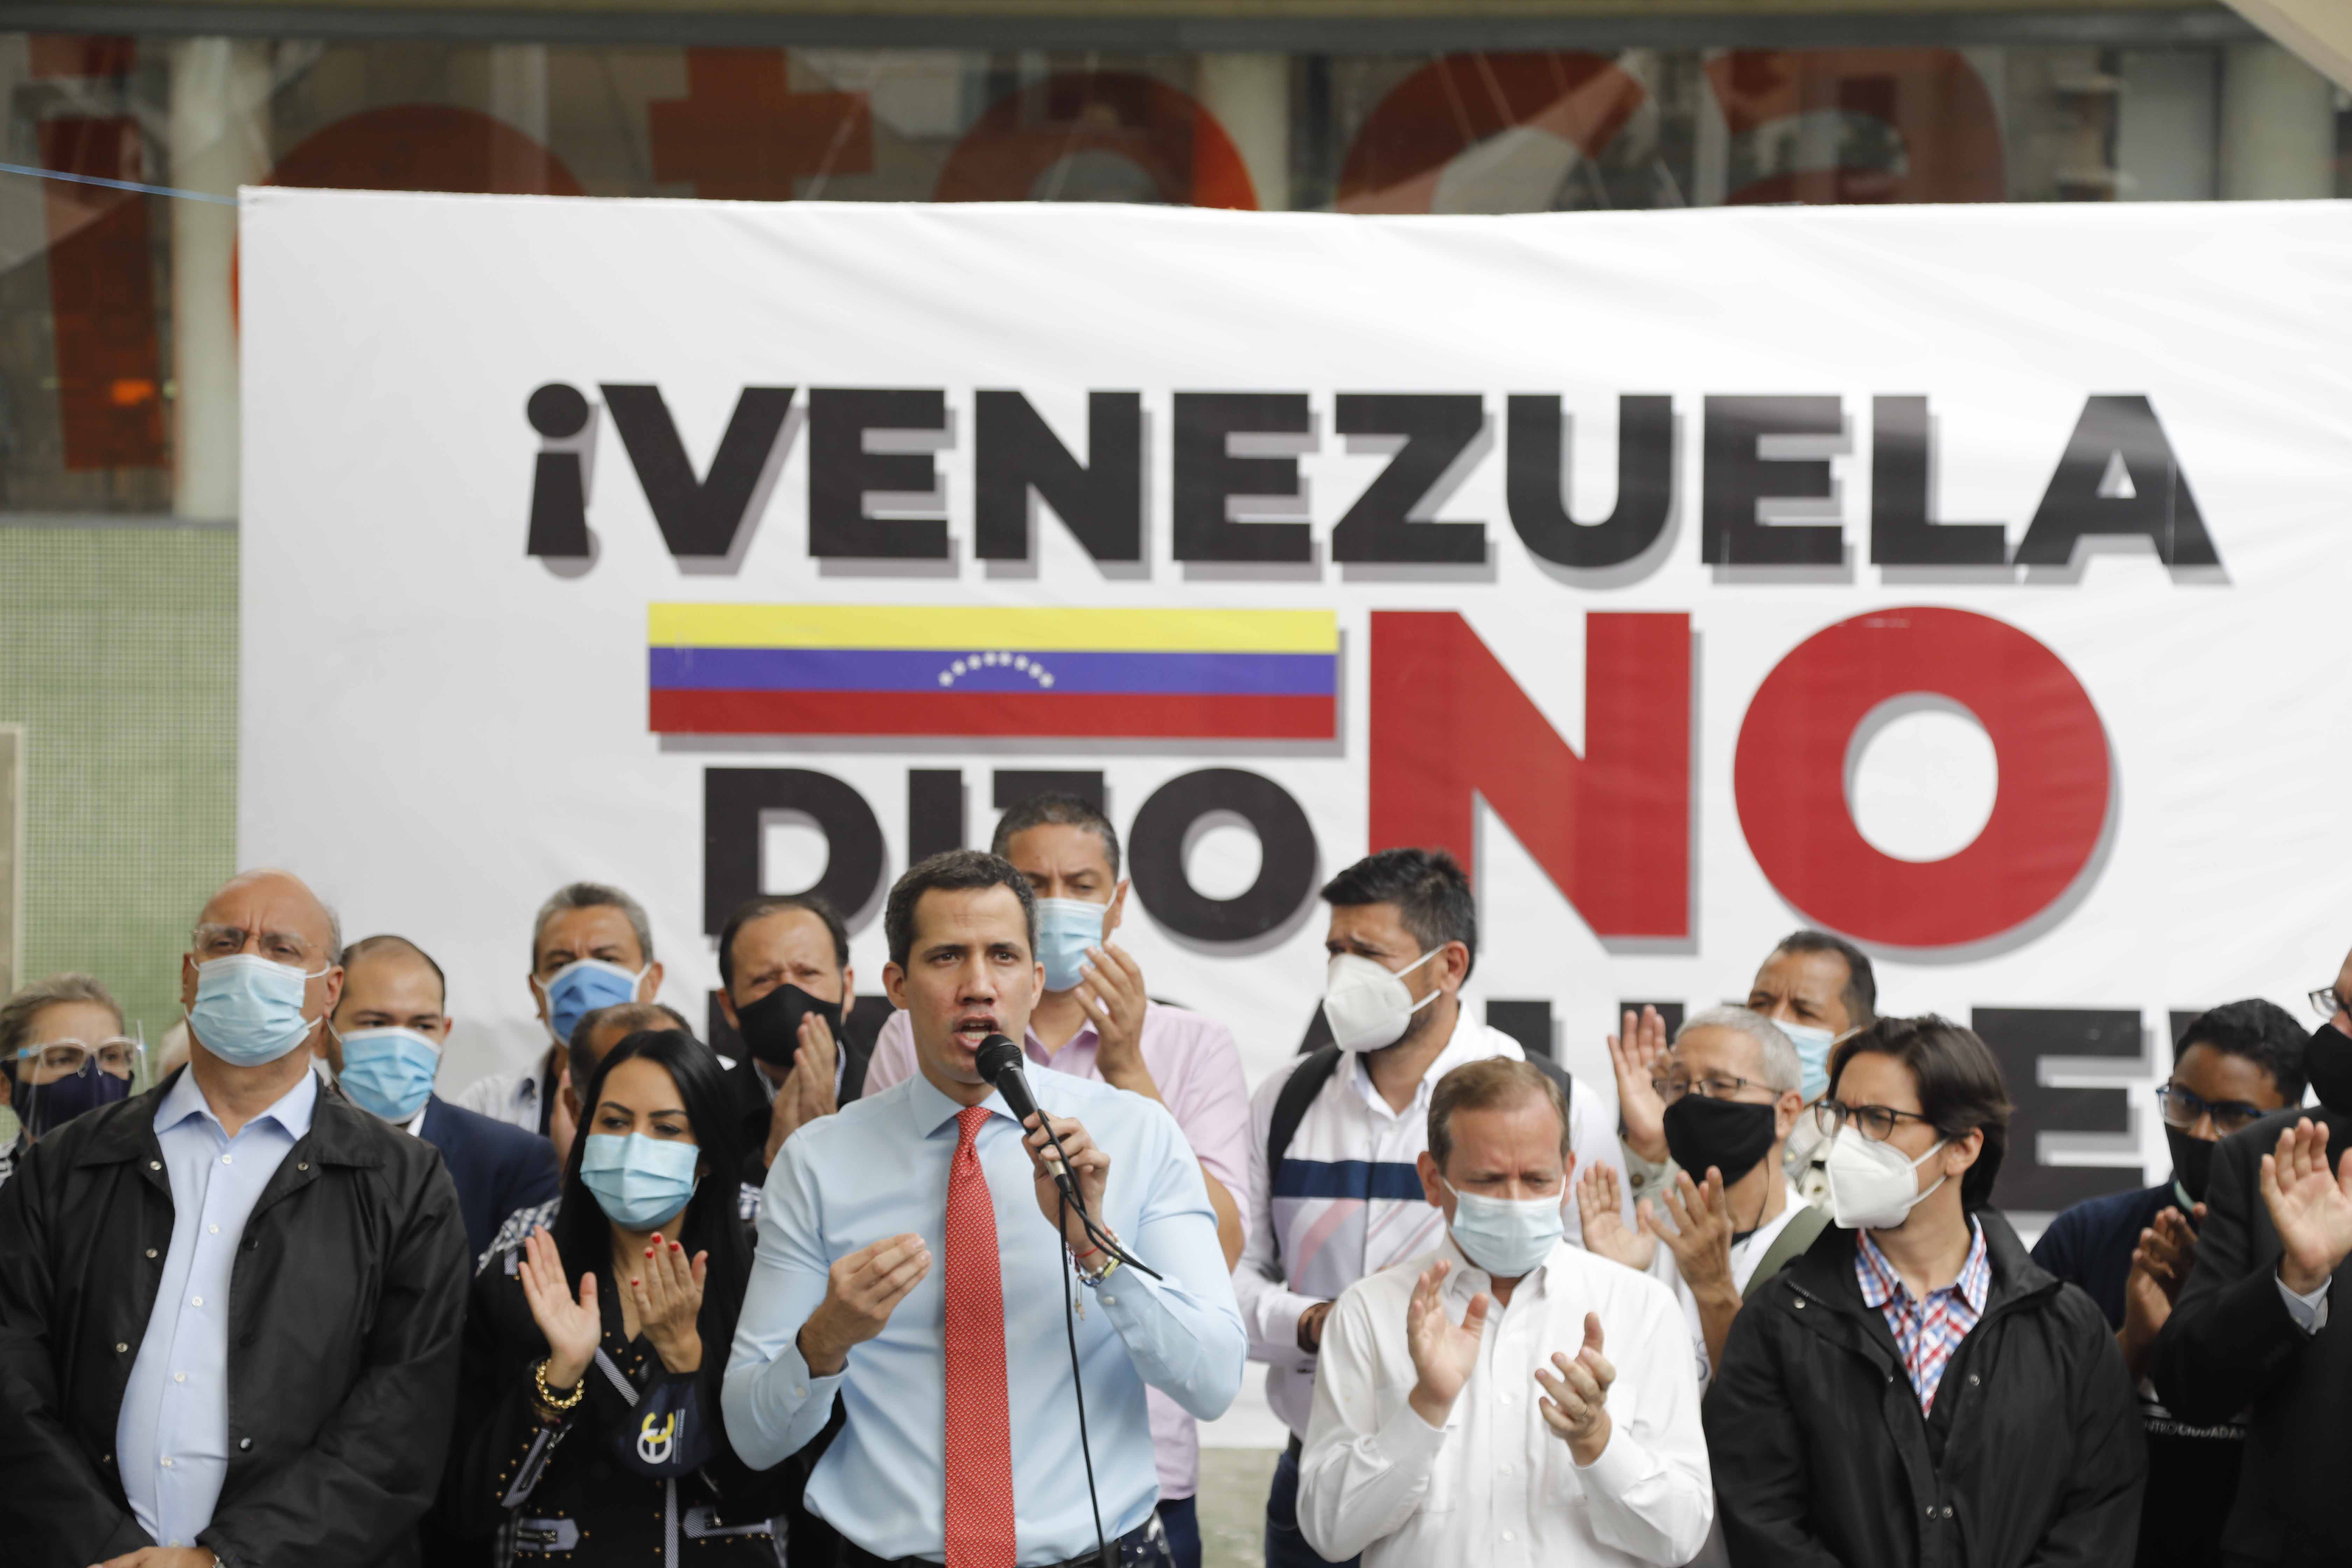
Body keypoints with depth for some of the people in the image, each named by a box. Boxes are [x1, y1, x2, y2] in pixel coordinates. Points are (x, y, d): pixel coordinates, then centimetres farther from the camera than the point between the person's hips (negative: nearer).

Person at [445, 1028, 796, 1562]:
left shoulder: (755, 1284, 2)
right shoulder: (513, 1284, 4)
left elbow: (771, 1487, -4)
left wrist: (686, 1354, -13)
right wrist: (561, 1373, -12)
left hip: (714, 1556, 0)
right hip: (556, 1551, 0)